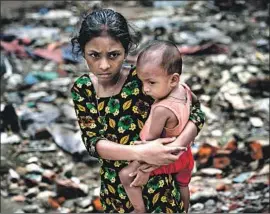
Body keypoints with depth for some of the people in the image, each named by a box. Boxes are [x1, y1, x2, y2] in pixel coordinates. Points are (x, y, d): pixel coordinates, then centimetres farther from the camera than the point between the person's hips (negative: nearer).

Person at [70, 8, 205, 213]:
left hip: (156, 186, -3)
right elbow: (93, 141, -16)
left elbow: (196, 114, -14)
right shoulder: (82, 89, -9)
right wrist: (141, 152, -32)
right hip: (114, 189, 3)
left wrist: (174, 147, -33)